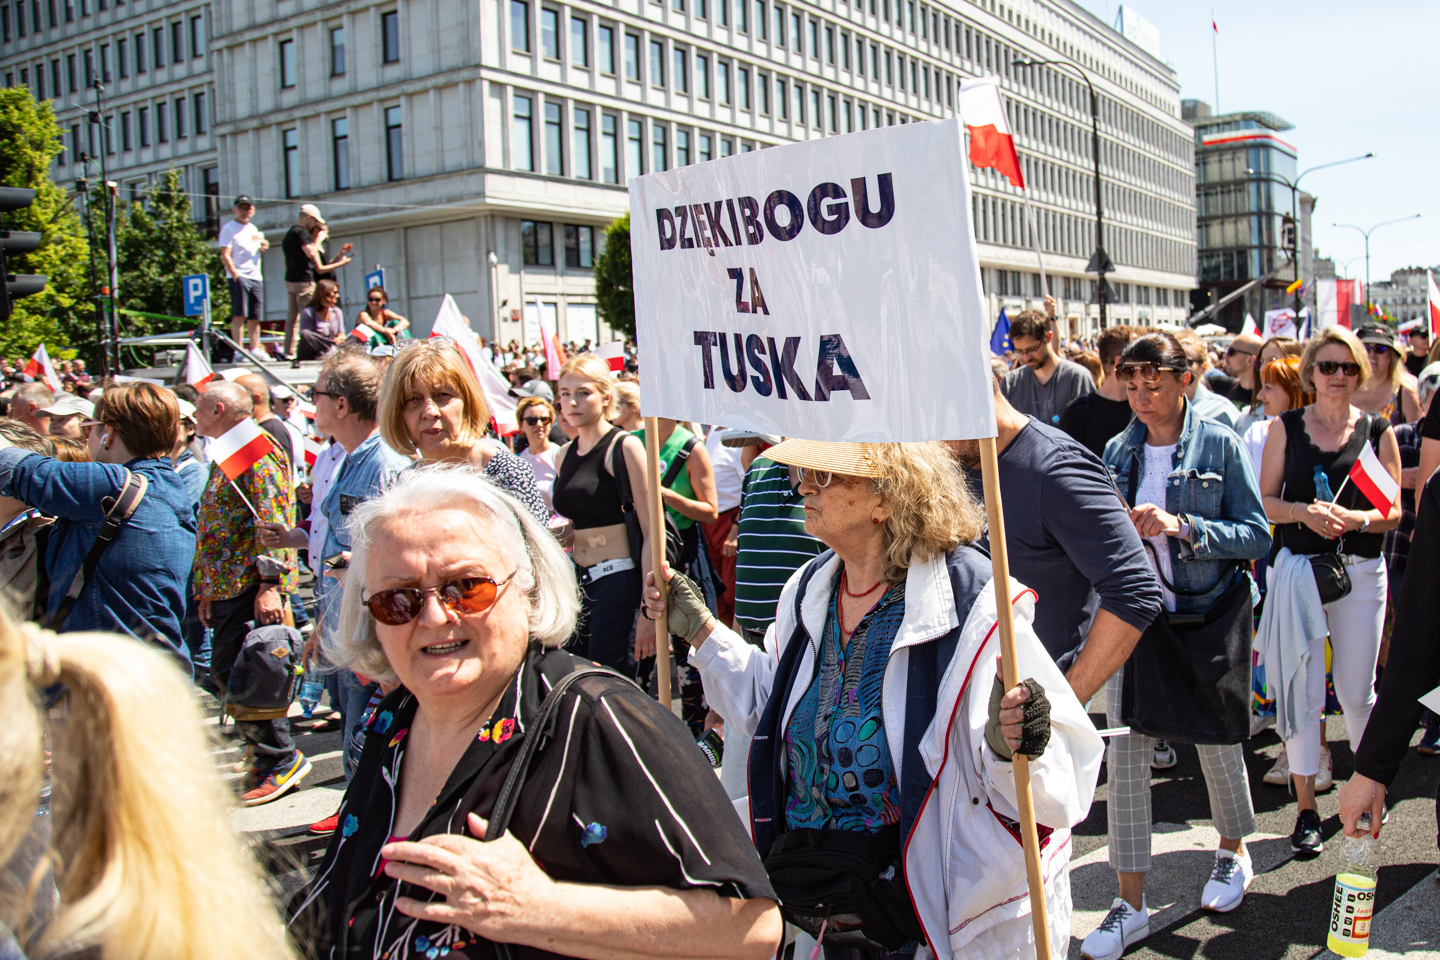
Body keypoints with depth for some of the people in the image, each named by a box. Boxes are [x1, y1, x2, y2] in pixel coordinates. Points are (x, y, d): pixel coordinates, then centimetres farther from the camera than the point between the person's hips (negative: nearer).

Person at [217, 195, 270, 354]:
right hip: (238, 277, -6)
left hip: (256, 277, 7)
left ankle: (255, 351, 8)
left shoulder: (253, 229, 20)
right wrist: (234, 274, -20)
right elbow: (225, 256, -9)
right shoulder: (228, 228, 0)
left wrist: (262, 247, 6)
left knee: (255, 318, 5)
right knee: (239, 315, -14)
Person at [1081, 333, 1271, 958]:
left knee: (1216, 740, 13)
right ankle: (1130, 905, 10)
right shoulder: (1118, 451, 6)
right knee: (1125, 753, 0)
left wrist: (1181, 526, -22)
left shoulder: (1219, 445, -5)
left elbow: (1256, 534, -10)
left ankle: (1233, 852, 43)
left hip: (1205, 617, -3)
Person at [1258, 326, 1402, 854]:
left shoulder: (1377, 430, 4)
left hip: (1360, 570, 0)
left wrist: (1356, 519, -17)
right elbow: (1265, 502, 3)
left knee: (1356, 690, 8)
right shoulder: (1285, 427, 4)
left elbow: (1393, 511, 3)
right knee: (1302, 689, -1)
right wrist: (1305, 511, -15)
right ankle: (1306, 806, 9)